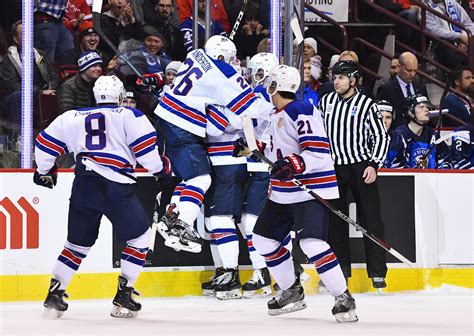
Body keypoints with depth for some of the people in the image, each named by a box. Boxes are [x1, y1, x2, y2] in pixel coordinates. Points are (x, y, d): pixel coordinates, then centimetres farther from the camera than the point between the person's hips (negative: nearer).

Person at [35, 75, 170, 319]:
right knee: (139, 236, 12)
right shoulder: (129, 116, 8)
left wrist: (44, 171, 37)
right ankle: (123, 297, 6)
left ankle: (54, 295, 13)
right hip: (115, 188, -4)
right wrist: (159, 167, 16)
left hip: (83, 187, 4)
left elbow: (45, 142, 20)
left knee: (78, 242, 20)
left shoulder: (74, 117, 19)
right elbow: (144, 145, -3)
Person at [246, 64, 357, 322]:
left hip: (311, 190, -10)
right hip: (284, 192, 10)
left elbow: (318, 152, -25)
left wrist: (294, 165, -37)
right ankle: (292, 291, 24)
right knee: (263, 239, 13)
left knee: (311, 243, -24)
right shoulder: (276, 116, 14)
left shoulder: (302, 111, -16)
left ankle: (343, 298, -17)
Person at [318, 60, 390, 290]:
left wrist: (374, 164, -12)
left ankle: (377, 271, -4)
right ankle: (340, 269, 13)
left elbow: (381, 136, -2)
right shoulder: (326, 102, 7)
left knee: (370, 218, -6)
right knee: (334, 219, 4)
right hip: (332, 167, 4)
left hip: (361, 165, -4)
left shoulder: (366, 105, -4)